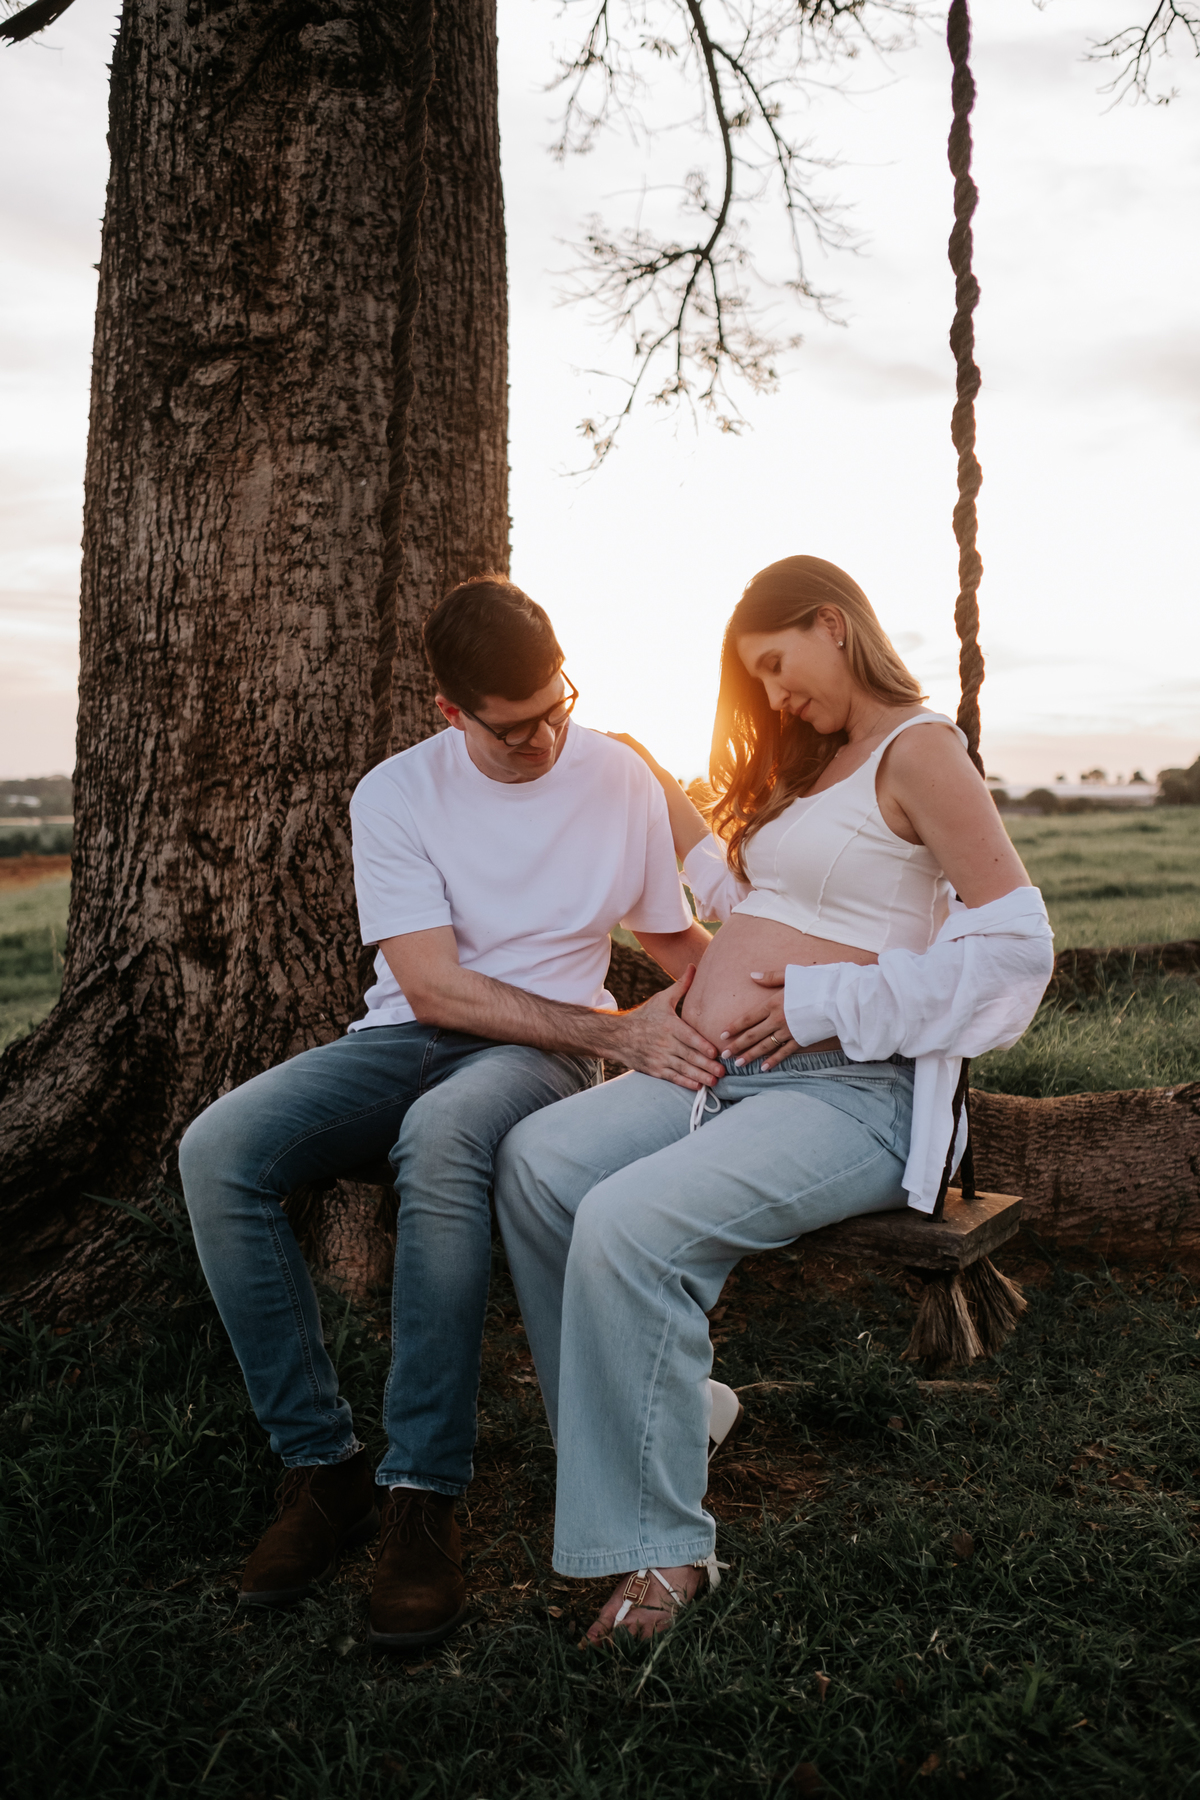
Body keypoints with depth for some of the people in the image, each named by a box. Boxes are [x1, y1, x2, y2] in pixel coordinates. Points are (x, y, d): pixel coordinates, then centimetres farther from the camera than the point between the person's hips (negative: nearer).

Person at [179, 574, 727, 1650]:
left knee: (441, 1139, -39)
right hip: (407, 1038, 2)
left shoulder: (621, 780, 1)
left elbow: (679, 940, 13)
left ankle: (423, 1499, -27)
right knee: (218, 1151, -25)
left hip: (545, 1054, -2)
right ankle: (322, 1467, -13)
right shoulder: (397, 795, -4)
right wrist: (620, 1033, -20)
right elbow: (437, 989, -13)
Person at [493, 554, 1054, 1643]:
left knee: (628, 1224, -28)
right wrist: (675, 811, 19)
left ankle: (659, 1547, -12)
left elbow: (1017, 946, -13)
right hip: (719, 1072, 8)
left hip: (850, 1092, -8)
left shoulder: (918, 751, -5)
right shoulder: (813, 766, 23)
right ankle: (644, 1437, -4)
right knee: (536, 1161, -14)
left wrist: (820, 1007, -14)